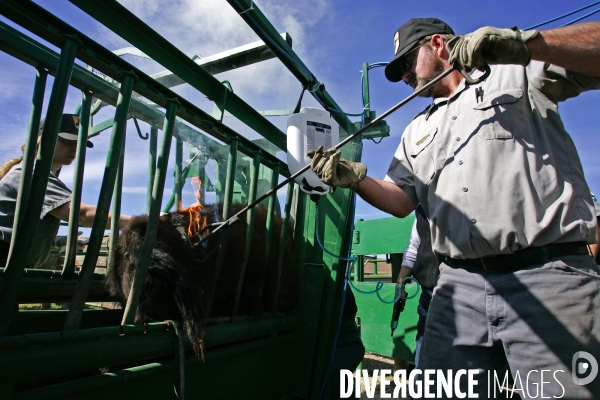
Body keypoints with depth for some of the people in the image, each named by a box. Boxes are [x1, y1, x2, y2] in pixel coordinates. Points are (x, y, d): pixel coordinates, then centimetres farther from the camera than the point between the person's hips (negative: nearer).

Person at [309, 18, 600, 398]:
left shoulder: (517, 70, 10)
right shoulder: (417, 132, 24)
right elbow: (401, 200, 17)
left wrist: (526, 42, -18)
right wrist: (356, 178, -1)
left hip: (548, 274, -4)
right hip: (460, 285, 5)